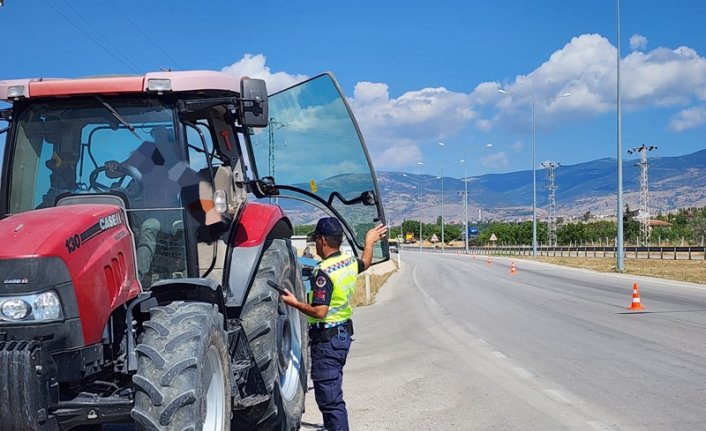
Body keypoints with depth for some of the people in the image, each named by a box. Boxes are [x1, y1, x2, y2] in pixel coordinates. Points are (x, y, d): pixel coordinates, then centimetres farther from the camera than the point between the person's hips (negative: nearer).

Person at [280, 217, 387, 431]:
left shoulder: (323, 271, -22)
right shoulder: (349, 262, 3)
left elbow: (320, 312, -26)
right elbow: (365, 263, 29)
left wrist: (295, 303, -16)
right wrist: (369, 242, 44)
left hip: (326, 338, -9)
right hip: (344, 333, 9)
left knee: (329, 399, -5)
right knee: (333, 393, 22)